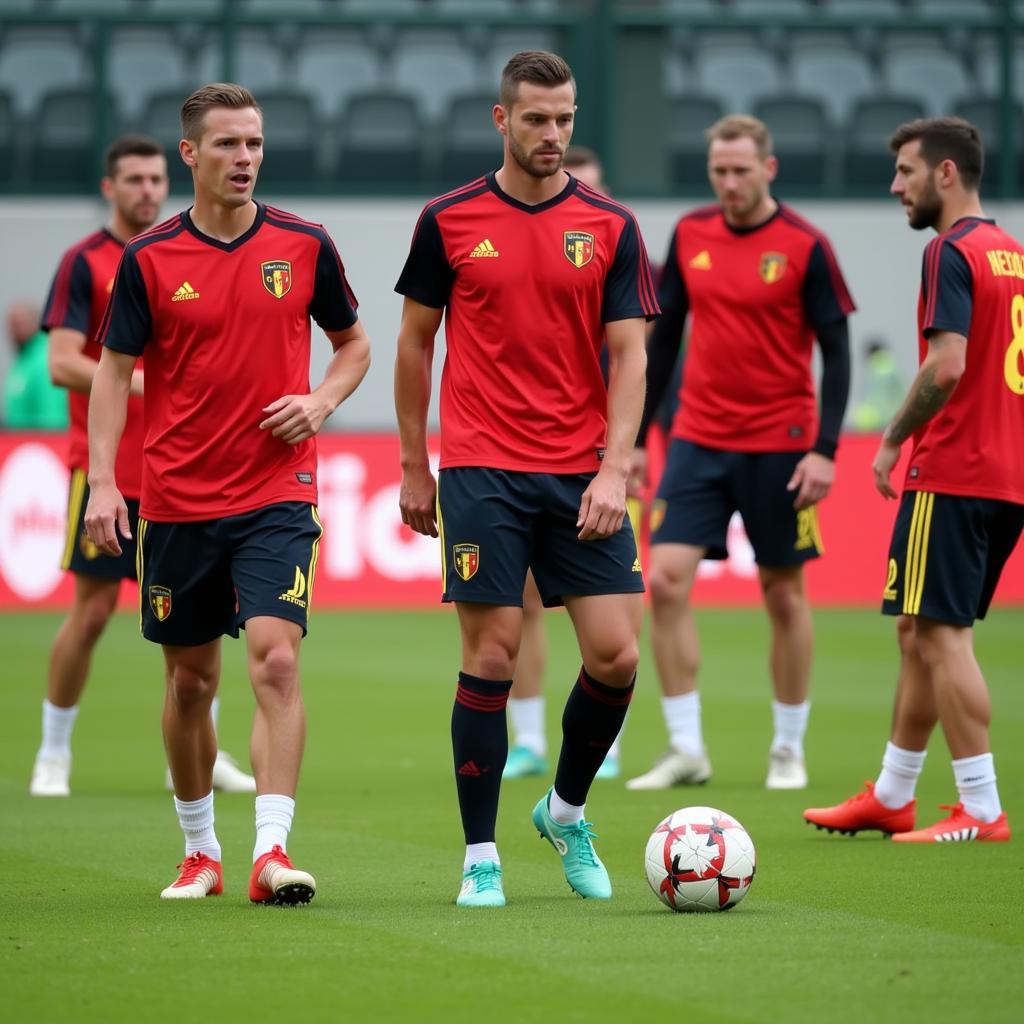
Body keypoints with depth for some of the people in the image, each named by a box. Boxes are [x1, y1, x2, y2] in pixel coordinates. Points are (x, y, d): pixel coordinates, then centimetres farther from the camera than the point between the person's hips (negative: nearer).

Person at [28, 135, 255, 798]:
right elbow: (63, 363, -15)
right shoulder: (85, 263, -5)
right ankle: (53, 756, 10)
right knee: (93, 611, -3)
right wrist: (138, 383, -26)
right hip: (106, 469, -5)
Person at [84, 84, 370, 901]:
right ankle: (200, 850, 25)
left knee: (276, 658, -17)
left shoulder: (304, 245, 1)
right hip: (176, 500, 1)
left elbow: (354, 344, 14)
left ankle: (272, 850, -21)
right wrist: (103, 482, -8)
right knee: (191, 680, 9)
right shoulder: (149, 260, -2)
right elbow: (115, 373, 2)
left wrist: (321, 401, -6)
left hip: (277, 495, -1)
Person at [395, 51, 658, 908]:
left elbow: (629, 355, 1)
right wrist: (414, 468, 9)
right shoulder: (450, 221, 3)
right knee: (491, 657, -4)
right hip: (482, 472, -2)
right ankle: (481, 858, 4)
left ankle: (567, 811, 21)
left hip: (582, 475, 2)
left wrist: (614, 470, -11)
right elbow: (415, 343, 11)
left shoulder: (610, 226, 4)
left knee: (617, 653, -4)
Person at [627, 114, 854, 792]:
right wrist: (638, 436, 10)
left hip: (779, 446, -3)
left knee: (785, 594, 5)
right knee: (666, 580, -9)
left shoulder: (805, 246, -8)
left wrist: (825, 449, -15)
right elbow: (665, 336, 12)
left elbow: (836, 350, -7)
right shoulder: (690, 235, 5)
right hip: (698, 442, 3)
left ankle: (789, 750, 18)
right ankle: (686, 750, -3)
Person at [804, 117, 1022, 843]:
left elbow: (946, 366, -22)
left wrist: (893, 442, -10)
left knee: (940, 633, -6)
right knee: (919, 631, 16)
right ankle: (891, 797, 22)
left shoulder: (954, 253, -12)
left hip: (952, 475, -9)